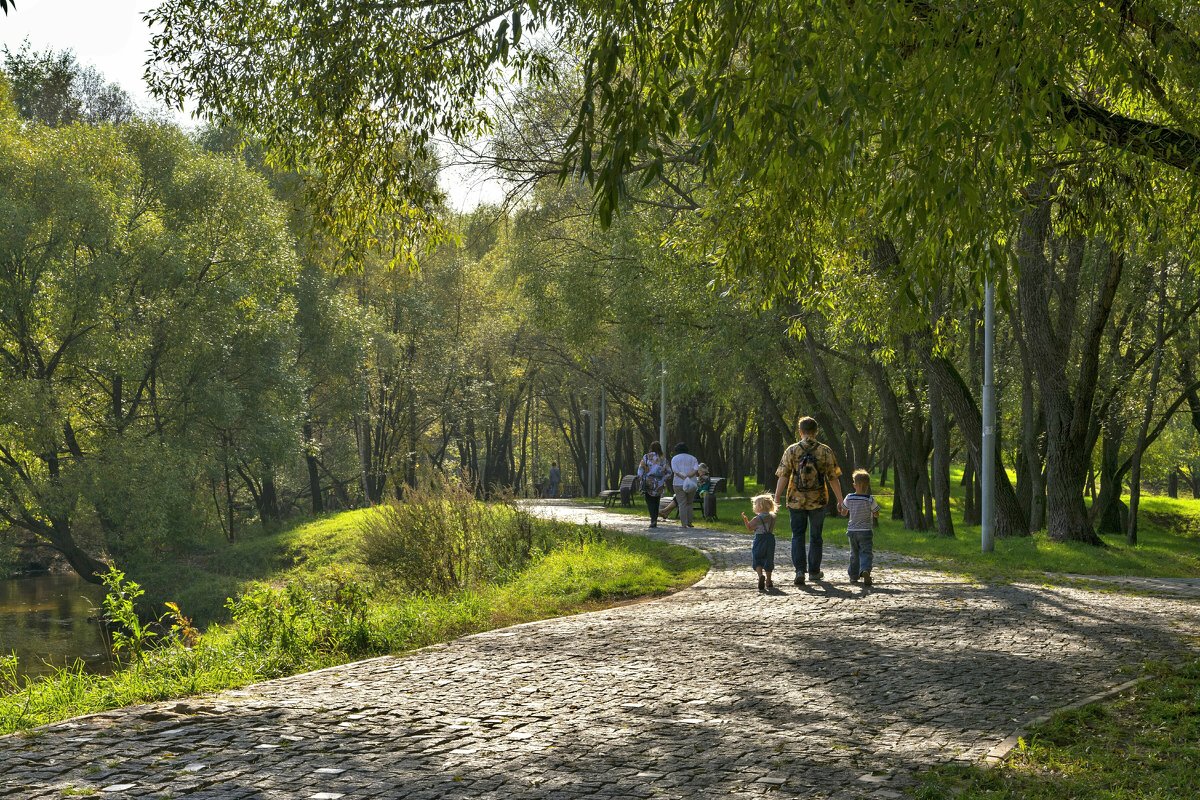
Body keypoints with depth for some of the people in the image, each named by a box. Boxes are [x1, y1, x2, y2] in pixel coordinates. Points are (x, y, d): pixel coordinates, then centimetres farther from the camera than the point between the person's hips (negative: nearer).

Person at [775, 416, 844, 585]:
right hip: (818, 501, 0)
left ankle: (799, 570, -7)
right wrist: (840, 501, 3)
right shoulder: (825, 451, -5)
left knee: (797, 536, 7)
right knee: (815, 537, 13)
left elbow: (783, 477, -9)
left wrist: (777, 498, -3)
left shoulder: (791, 450, -6)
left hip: (796, 500, 0)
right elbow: (833, 478, -4)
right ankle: (814, 571, 19)